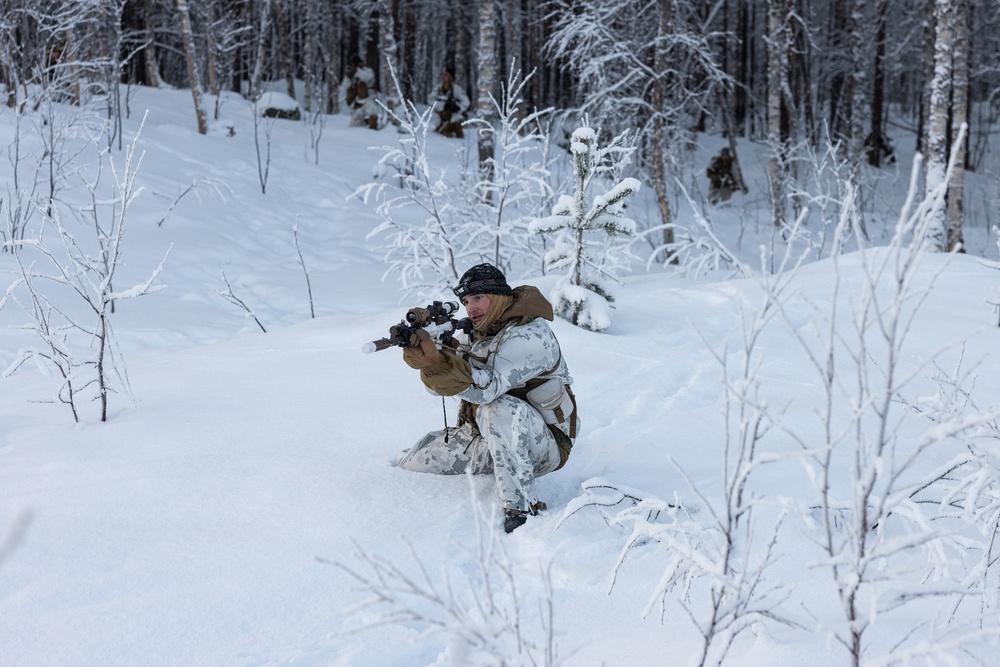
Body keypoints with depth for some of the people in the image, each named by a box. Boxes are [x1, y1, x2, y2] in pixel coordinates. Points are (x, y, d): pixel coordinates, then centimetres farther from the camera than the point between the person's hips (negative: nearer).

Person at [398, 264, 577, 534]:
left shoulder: (529, 335, -19)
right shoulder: (480, 333, 8)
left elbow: (487, 387, -34)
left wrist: (436, 362, -45)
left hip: (542, 445, -8)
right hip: (486, 440, 8)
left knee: (500, 409, -40)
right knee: (412, 463, 1)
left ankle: (521, 508, -35)